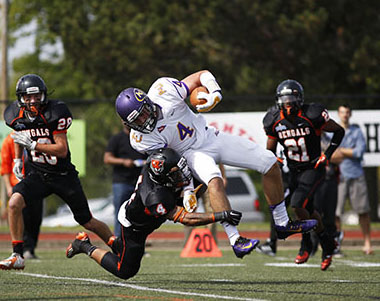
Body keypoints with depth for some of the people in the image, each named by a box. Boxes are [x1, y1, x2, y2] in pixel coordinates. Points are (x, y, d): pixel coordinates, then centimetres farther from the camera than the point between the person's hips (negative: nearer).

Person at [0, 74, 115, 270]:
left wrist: (32, 145, -29)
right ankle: (17, 256, -15)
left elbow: (62, 150, -23)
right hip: (37, 173, 3)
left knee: (87, 222, 5)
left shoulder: (54, 113, -20)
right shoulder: (18, 116, -5)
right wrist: (17, 159, 12)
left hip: (63, 174, -3)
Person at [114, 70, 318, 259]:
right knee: (214, 180, -38)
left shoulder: (162, 89, -19)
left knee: (269, 163, 0)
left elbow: (202, 76, -9)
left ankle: (283, 223, 15)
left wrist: (215, 94, -27)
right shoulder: (141, 138, -21)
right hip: (192, 153, -5)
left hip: (209, 136, 5)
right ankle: (236, 241, -42)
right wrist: (186, 190, -23)